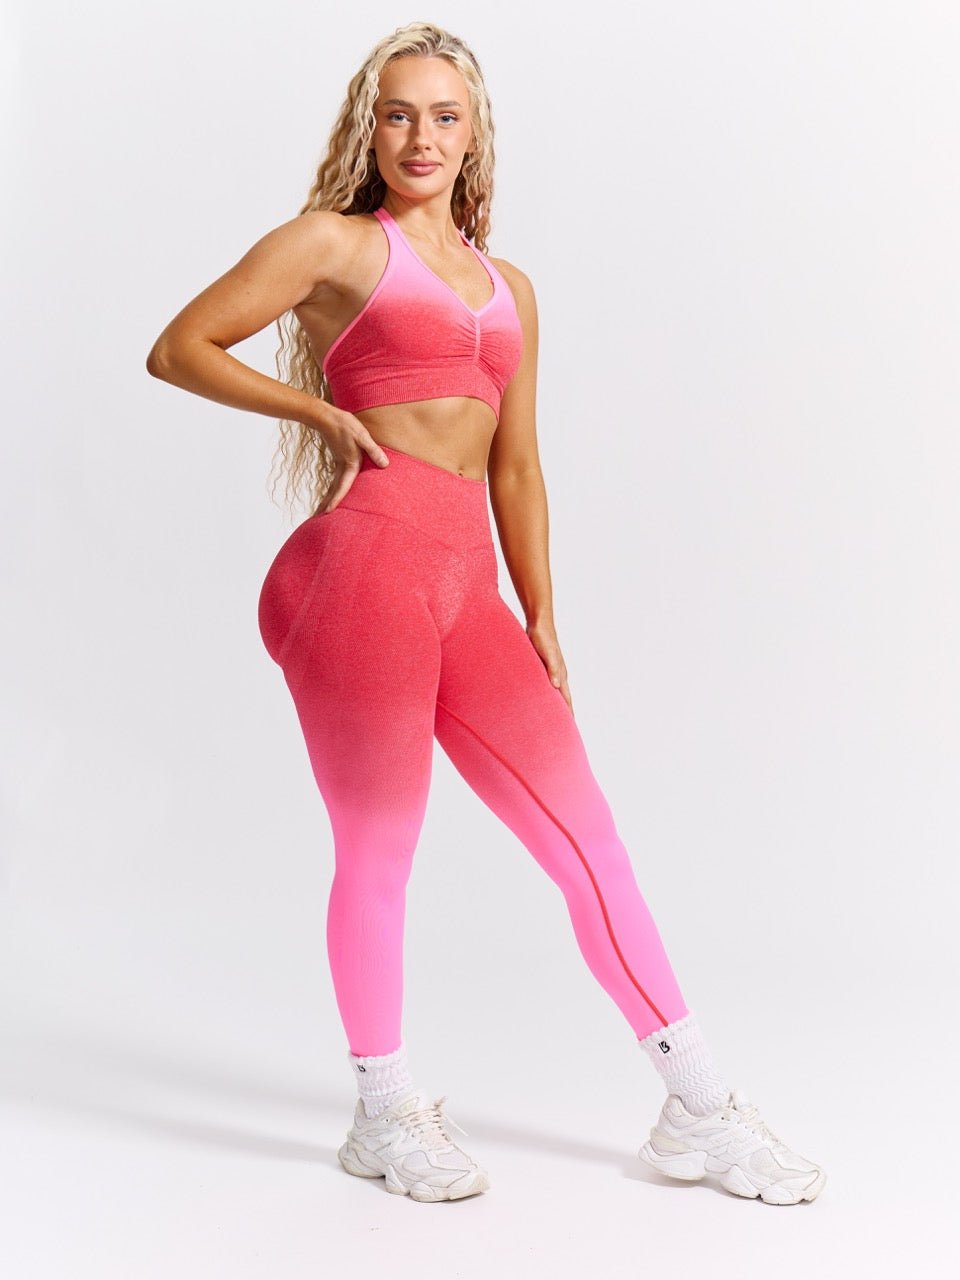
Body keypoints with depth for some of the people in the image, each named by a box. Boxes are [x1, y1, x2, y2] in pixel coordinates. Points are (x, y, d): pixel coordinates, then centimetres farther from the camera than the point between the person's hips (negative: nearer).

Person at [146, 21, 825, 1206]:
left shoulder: (509, 288, 21)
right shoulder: (333, 242, 5)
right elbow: (179, 348, 4)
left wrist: (540, 613, 15)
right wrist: (321, 411, -3)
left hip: (465, 586, 6)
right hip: (364, 563, -6)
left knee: (587, 838, 5)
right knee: (378, 854, 4)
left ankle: (699, 1108, 14)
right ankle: (385, 1112, 23)